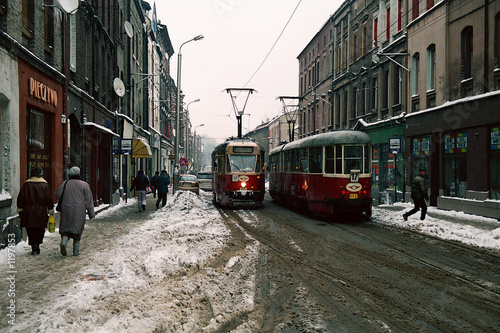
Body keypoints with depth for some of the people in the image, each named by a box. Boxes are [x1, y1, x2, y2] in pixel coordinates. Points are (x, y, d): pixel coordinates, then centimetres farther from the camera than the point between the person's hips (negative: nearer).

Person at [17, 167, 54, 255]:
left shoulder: (26, 184, 1)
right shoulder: (45, 185, -2)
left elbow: (21, 198, 2)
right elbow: (49, 199, -2)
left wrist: (20, 210, 7)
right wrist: (51, 210, 4)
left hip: (28, 211, 1)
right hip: (41, 211, 0)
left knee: (31, 231, 6)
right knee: (40, 231, 10)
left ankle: (34, 248, -2)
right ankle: (37, 247, 2)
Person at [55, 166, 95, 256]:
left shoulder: (65, 183, 6)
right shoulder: (84, 185, 0)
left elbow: (57, 194, -1)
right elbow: (88, 201, -2)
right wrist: (91, 213, 3)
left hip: (66, 208, 2)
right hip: (79, 210, -2)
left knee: (66, 228, 10)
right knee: (77, 228, 6)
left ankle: (64, 242, -19)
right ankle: (76, 250, 5)